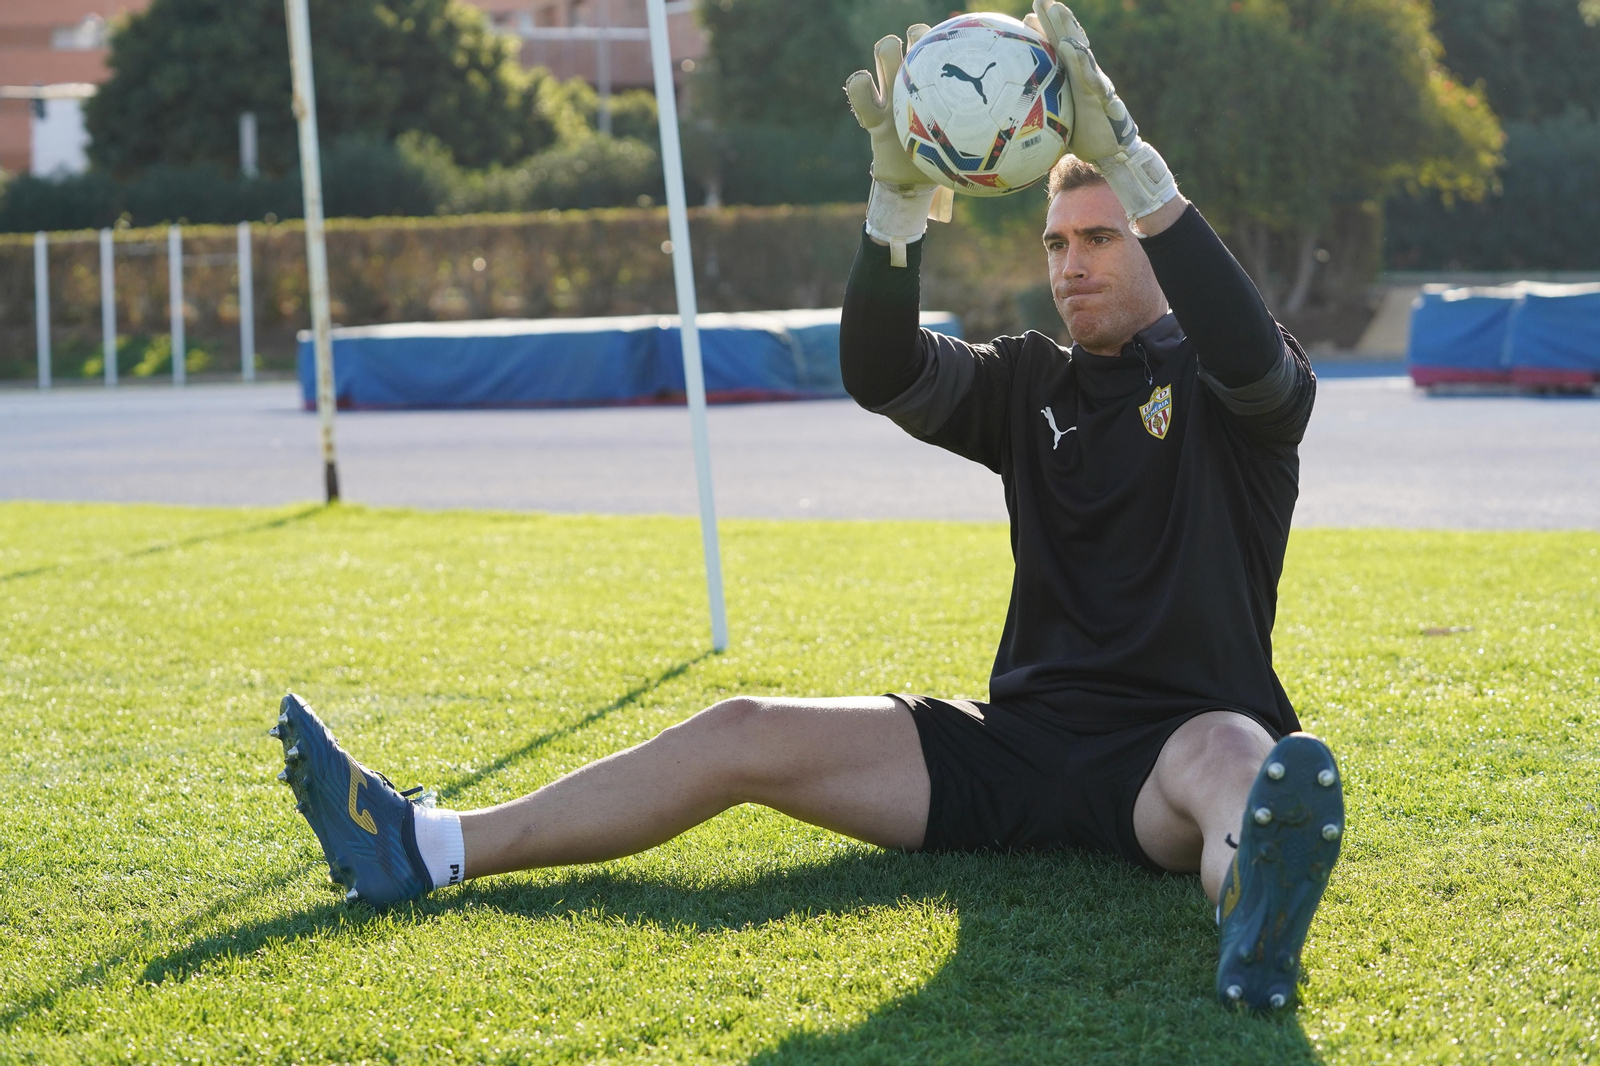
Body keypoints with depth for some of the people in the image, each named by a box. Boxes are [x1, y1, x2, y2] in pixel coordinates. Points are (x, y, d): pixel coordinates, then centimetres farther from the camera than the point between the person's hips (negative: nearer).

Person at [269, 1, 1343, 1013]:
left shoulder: (1226, 392, 3)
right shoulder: (1032, 383, 16)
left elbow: (1255, 356, -23)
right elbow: (884, 375, -2)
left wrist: (1128, 159, -32)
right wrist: (901, 197, -19)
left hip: (1177, 736, -5)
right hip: (1023, 740, 5)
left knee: (1228, 759, -42)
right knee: (744, 734, -8)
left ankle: (1253, 922, -80)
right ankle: (422, 850, -13)